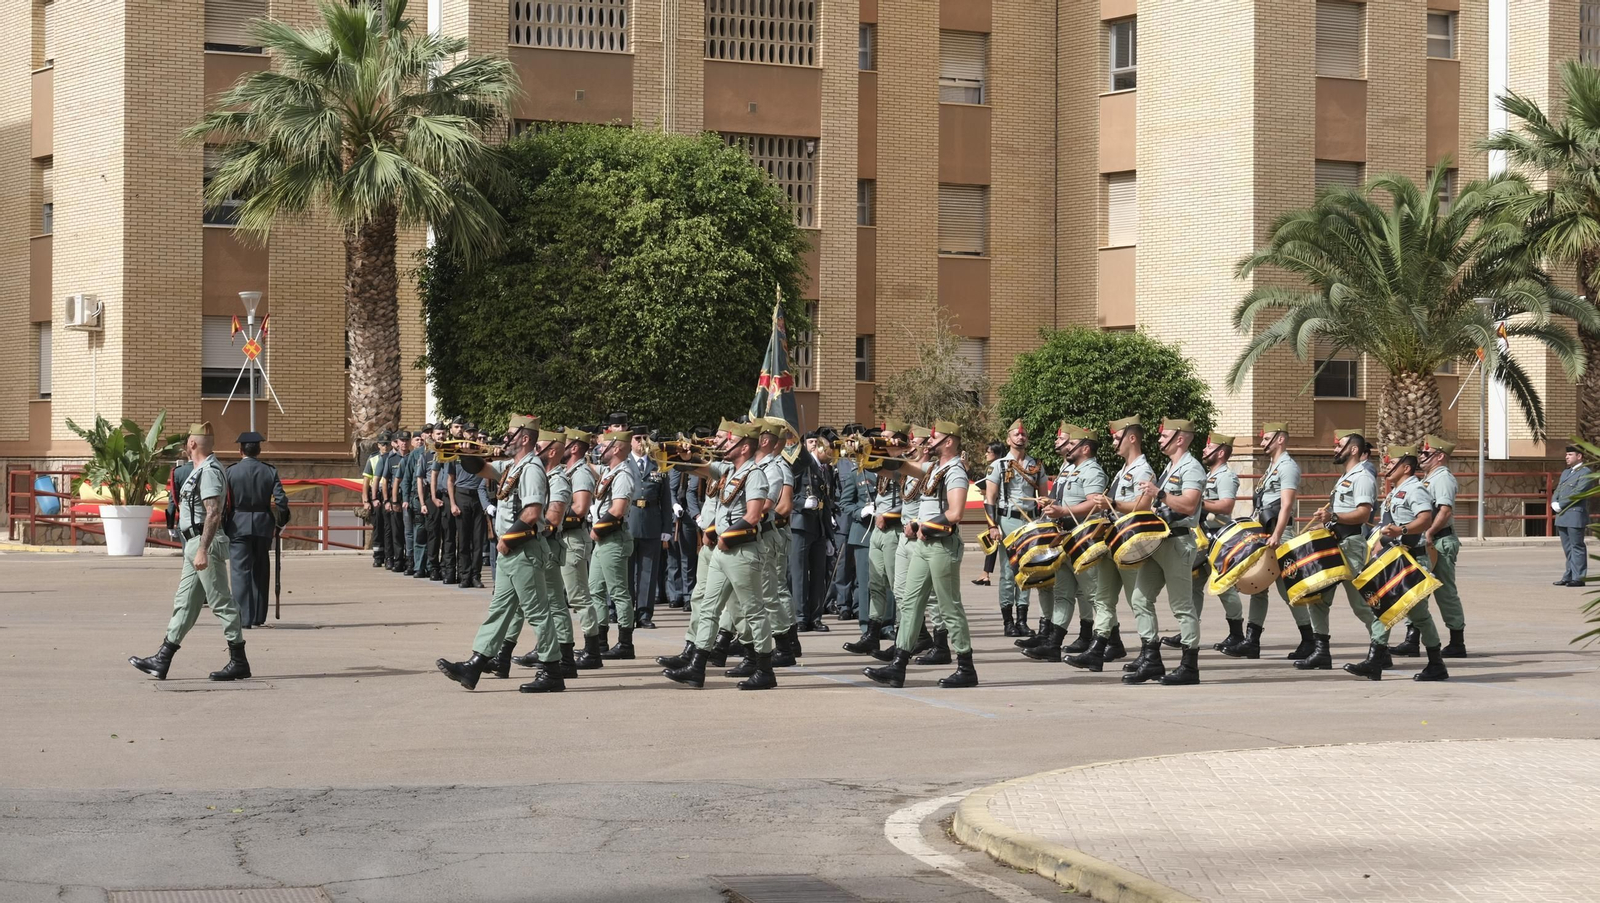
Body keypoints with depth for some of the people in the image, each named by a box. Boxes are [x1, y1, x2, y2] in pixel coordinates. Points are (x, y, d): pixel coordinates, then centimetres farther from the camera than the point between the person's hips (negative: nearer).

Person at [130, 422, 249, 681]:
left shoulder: (209, 471, -15)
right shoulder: (200, 471, 18)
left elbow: (213, 513, -24)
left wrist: (202, 550, -28)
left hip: (205, 543, -11)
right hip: (194, 544, 11)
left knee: (221, 603, -6)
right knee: (184, 603, 10)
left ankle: (239, 662, -2)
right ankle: (161, 661, 12)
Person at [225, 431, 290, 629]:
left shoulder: (230, 472, -5)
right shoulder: (270, 472, 1)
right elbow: (281, 501, -3)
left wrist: (223, 527, 6)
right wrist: (279, 522, 13)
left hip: (238, 527, -3)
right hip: (264, 527, 3)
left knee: (241, 572, -2)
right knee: (260, 572, 14)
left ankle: (244, 618, -8)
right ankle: (258, 616, 18)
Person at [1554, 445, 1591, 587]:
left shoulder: (1585, 473, -6)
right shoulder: (1565, 473, 22)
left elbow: (1577, 493, -16)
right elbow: (1557, 491, 19)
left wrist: (1560, 505, -14)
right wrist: (1554, 503, -2)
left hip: (1576, 515, -8)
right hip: (1562, 517, 8)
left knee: (1577, 547, -7)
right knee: (1568, 548, 10)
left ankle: (1578, 578, -6)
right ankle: (1569, 576, 14)